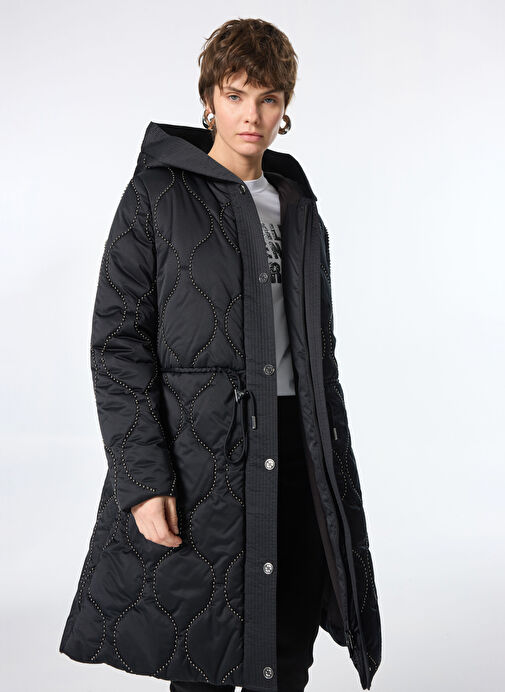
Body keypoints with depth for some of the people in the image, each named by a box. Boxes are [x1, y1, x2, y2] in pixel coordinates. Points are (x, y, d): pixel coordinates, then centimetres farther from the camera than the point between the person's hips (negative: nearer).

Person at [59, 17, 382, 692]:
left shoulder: (299, 210, 14)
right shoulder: (156, 197, -2)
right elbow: (118, 342, -8)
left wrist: (336, 466, 14)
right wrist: (142, 479, -16)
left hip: (295, 457, 5)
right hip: (198, 461, -5)